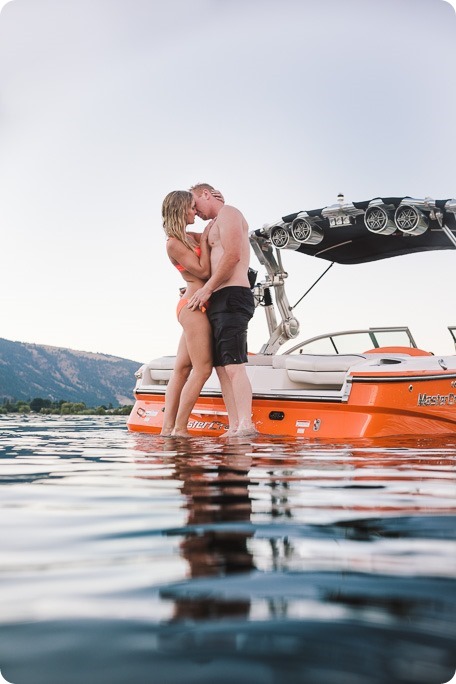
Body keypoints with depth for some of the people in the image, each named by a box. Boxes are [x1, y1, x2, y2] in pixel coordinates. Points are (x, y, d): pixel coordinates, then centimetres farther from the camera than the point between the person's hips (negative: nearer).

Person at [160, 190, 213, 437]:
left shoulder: (188, 237, 16)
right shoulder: (174, 243, -9)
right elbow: (203, 270, -12)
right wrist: (204, 240, -2)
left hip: (193, 307, 9)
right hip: (194, 305, -9)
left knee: (182, 368, 6)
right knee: (202, 368, -10)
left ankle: (168, 427, 8)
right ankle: (179, 429, -8)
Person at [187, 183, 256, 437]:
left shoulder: (228, 212, 0)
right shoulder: (215, 225, 30)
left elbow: (233, 254, -15)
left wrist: (207, 289, -13)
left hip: (231, 296, -10)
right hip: (219, 302, 10)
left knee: (233, 365, -18)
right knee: (222, 366, 4)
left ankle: (246, 424, -22)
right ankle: (234, 427, 3)